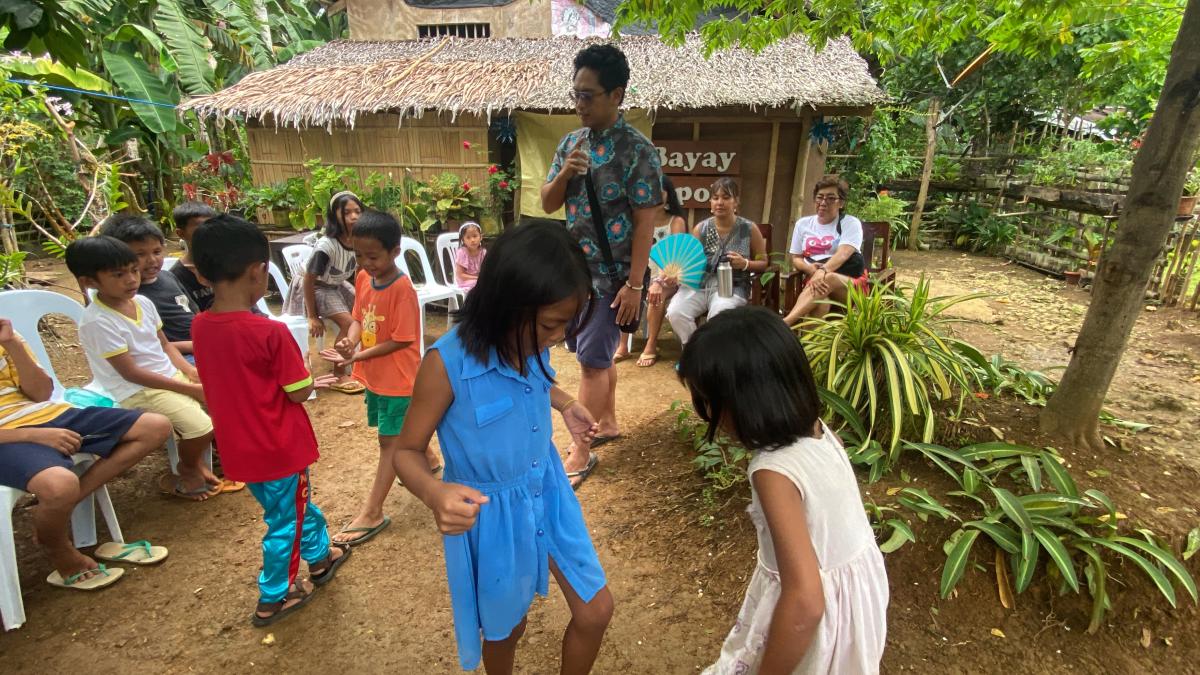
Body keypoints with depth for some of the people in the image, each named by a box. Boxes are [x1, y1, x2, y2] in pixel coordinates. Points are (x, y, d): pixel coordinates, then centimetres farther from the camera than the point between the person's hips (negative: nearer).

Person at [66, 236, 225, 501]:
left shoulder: (143, 302, 3)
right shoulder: (97, 321, -19)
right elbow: (130, 373, -19)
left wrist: (190, 371, -6)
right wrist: (188, 388, -20)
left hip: (171, 375, 8)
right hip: (138, 390, -8)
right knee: (201, 426, -24)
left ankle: (196, 459, 16)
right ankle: (187, 472, 9)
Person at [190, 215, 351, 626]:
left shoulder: (200, 327, -5)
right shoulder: (271, 333, -26)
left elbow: (235, 378, 5)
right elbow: (299, 393, -19)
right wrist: (302, 371, -2)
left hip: (237, 447, 7)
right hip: (280, 449, -6)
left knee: (296, 504, 27)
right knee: (285, 521, 16)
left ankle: (320, 556, 46)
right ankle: (273, 599, 33)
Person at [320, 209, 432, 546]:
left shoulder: (402, 288, -23)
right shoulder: (363, 278, -1)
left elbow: (401, 341, -22)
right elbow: (359, 318, 5)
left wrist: (357, 357, -25)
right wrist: (350, 341, -17)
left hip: (397, 378, -8)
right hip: (374, 375, 8)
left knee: (389, 440, 2)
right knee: (398, 431, 25)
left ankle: (372, 514, 11)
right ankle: (427, 459, 52)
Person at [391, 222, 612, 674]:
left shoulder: (531, 344, -13)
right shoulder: (447, 364, -30)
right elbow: (407, 451, -18)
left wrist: (566, 405, -3)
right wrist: (434, 493, -39)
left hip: (548, 492, 5)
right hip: (491, 512, -4)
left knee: (595, 611, 15)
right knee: (506, 626, 22)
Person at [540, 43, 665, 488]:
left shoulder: (637, 151, -13)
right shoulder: (571, 142, 7)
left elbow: (646, 222, -15)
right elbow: (548, 204, 7)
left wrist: (634, 284, -19)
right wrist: (565, 173, -13)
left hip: (612, 276, -7)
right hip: (575, 269, 7)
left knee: (592, 360, -3)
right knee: (597, 355, 18)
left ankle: (581, 452, 10)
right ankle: (608, 423, 36)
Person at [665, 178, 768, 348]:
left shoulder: (749, 229, 5)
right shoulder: (701, 228, 8)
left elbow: (763, 262, 11)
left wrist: (745, 264, -10)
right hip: (699, 283, 2)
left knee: (718, 315, -34)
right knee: (675, 313, -26)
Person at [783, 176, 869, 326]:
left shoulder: (851, 223, 3)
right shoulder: (803, 224, 14)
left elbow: (843, 253, -16)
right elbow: (796, 259, 12)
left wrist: (823, 271, -37)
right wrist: (811, 269, -13)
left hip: (851, 283, -2)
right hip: (814, 278, 2)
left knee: (828, 279, -39)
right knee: (820, 302, -36)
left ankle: (784, 323, -53)